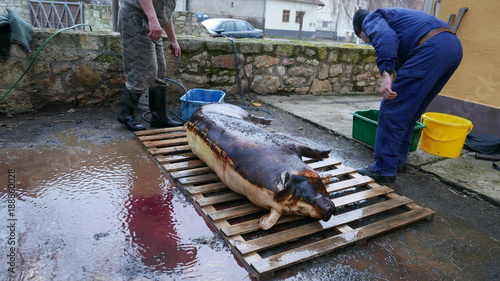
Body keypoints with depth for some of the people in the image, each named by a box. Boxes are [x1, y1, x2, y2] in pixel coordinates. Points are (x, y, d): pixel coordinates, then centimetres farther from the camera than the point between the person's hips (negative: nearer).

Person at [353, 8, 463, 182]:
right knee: (409, 111, 19)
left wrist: (384, 74, -24)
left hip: (432, 48, -9)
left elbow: (385, 37, -14)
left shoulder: (371, 19, 14)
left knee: (393, 110, -2)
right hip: (453, 45, 10)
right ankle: (399, 160, 27)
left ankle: (384, 169, 4)